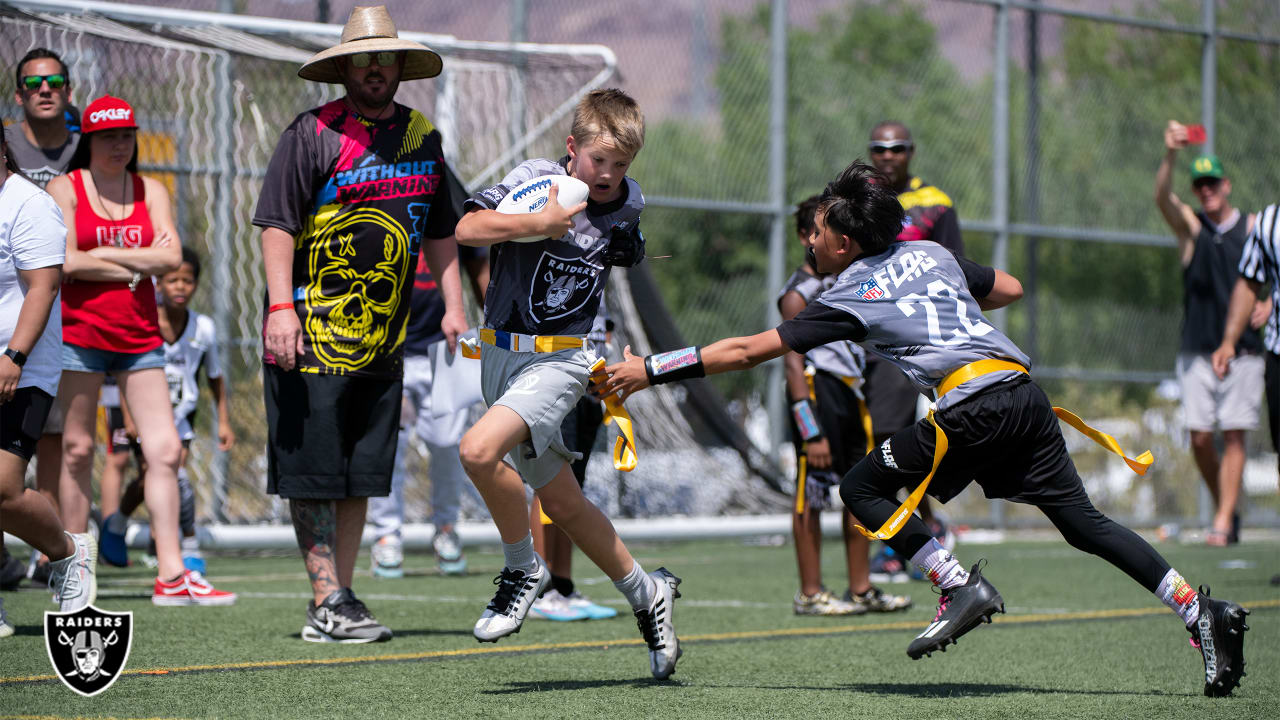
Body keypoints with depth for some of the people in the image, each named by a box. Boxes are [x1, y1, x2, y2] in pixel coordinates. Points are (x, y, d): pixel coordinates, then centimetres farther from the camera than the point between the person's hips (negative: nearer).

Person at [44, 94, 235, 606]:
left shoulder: (151, 191, 13)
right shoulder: (65, 188, 2)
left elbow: (172, 257, -2)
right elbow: (66, 262, -11)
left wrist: (102, 255, -7)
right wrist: (140, 263, -6)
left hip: (139, 336, 4)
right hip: (79, 330, -3)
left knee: (165, 450, -5)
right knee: (77, 450, 1)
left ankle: (171, 575, -6)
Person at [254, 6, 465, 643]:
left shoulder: (423, 136, 13)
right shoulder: (313, 133, -6)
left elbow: (440, 230, 23)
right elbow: (277, 224, -10)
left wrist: (452, 306, 15)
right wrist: (281, 306, -19)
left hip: (381, 341, 6)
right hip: (311, 336, -6)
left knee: (361, 477, 7)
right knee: (314, 477, -4)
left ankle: (337, 602, 13)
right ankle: (328, 603, -2)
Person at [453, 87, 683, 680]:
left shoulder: (628, 205, 1)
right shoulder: (536, 178, -8)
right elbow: (467, 229, -21)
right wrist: (541, 223, -22)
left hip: (559, 359, -2)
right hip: (502, 355, 2)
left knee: (479, 451, -28)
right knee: (561, 503, 12)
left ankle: (524, 569, -7)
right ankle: (645, 594, 31)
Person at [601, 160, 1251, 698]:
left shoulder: (851, 296, 5)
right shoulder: (931, 254, 22)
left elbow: (746, 352, 5)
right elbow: (1009, 290, 33)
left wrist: (649, 371, 8)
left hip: (973, 406, -7)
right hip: (1027, 395, 7)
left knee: (862, 488, 7)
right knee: (1083, 522, 10)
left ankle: (961, 586, -3)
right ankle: (1201, 611, 1)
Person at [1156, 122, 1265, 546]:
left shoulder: (1253, 229, 6)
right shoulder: (1190, 225, 4)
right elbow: (1162, 197, -15)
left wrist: (1267, 303, -11)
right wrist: (1170, 154, -33)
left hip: (1243, 349, -1)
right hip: (1196, 350, 1)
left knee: (1234, 436, -6)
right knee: (1200, 438, -2)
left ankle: (1223, 521, -6)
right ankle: (1226, 511, 16)